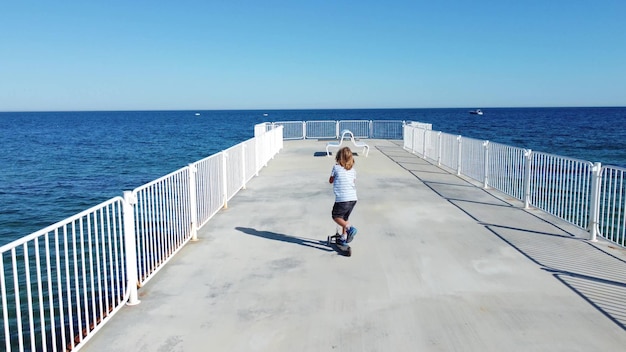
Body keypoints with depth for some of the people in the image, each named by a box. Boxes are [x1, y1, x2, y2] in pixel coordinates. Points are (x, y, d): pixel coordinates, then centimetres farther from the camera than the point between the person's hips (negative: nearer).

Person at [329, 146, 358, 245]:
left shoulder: (336, 168, -1)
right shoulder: (353, 170, 12)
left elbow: (331, 181, 13)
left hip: (342, 199, -6)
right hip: (353, 198, 6)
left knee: (336, 216, 10)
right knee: (345, 217, 21)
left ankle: (349, 228, -13)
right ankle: (344, 238, 26)